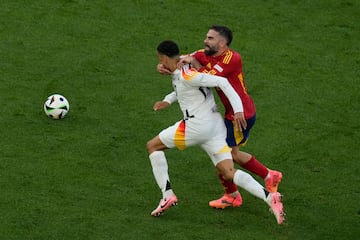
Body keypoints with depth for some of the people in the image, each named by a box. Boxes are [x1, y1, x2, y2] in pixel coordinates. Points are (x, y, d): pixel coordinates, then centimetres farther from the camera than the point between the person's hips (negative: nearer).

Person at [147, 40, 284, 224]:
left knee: (153, 146, 8)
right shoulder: (180, 72, 12)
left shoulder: (187, 75, -17)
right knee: (229, 173, 2)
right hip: (214, 125, 9)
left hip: (197, 125, -9)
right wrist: (167, 101, 22)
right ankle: (269, 197, -17)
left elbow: (221, 82, -21)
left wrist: (238, 109, -25)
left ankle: (167, 194, 1)